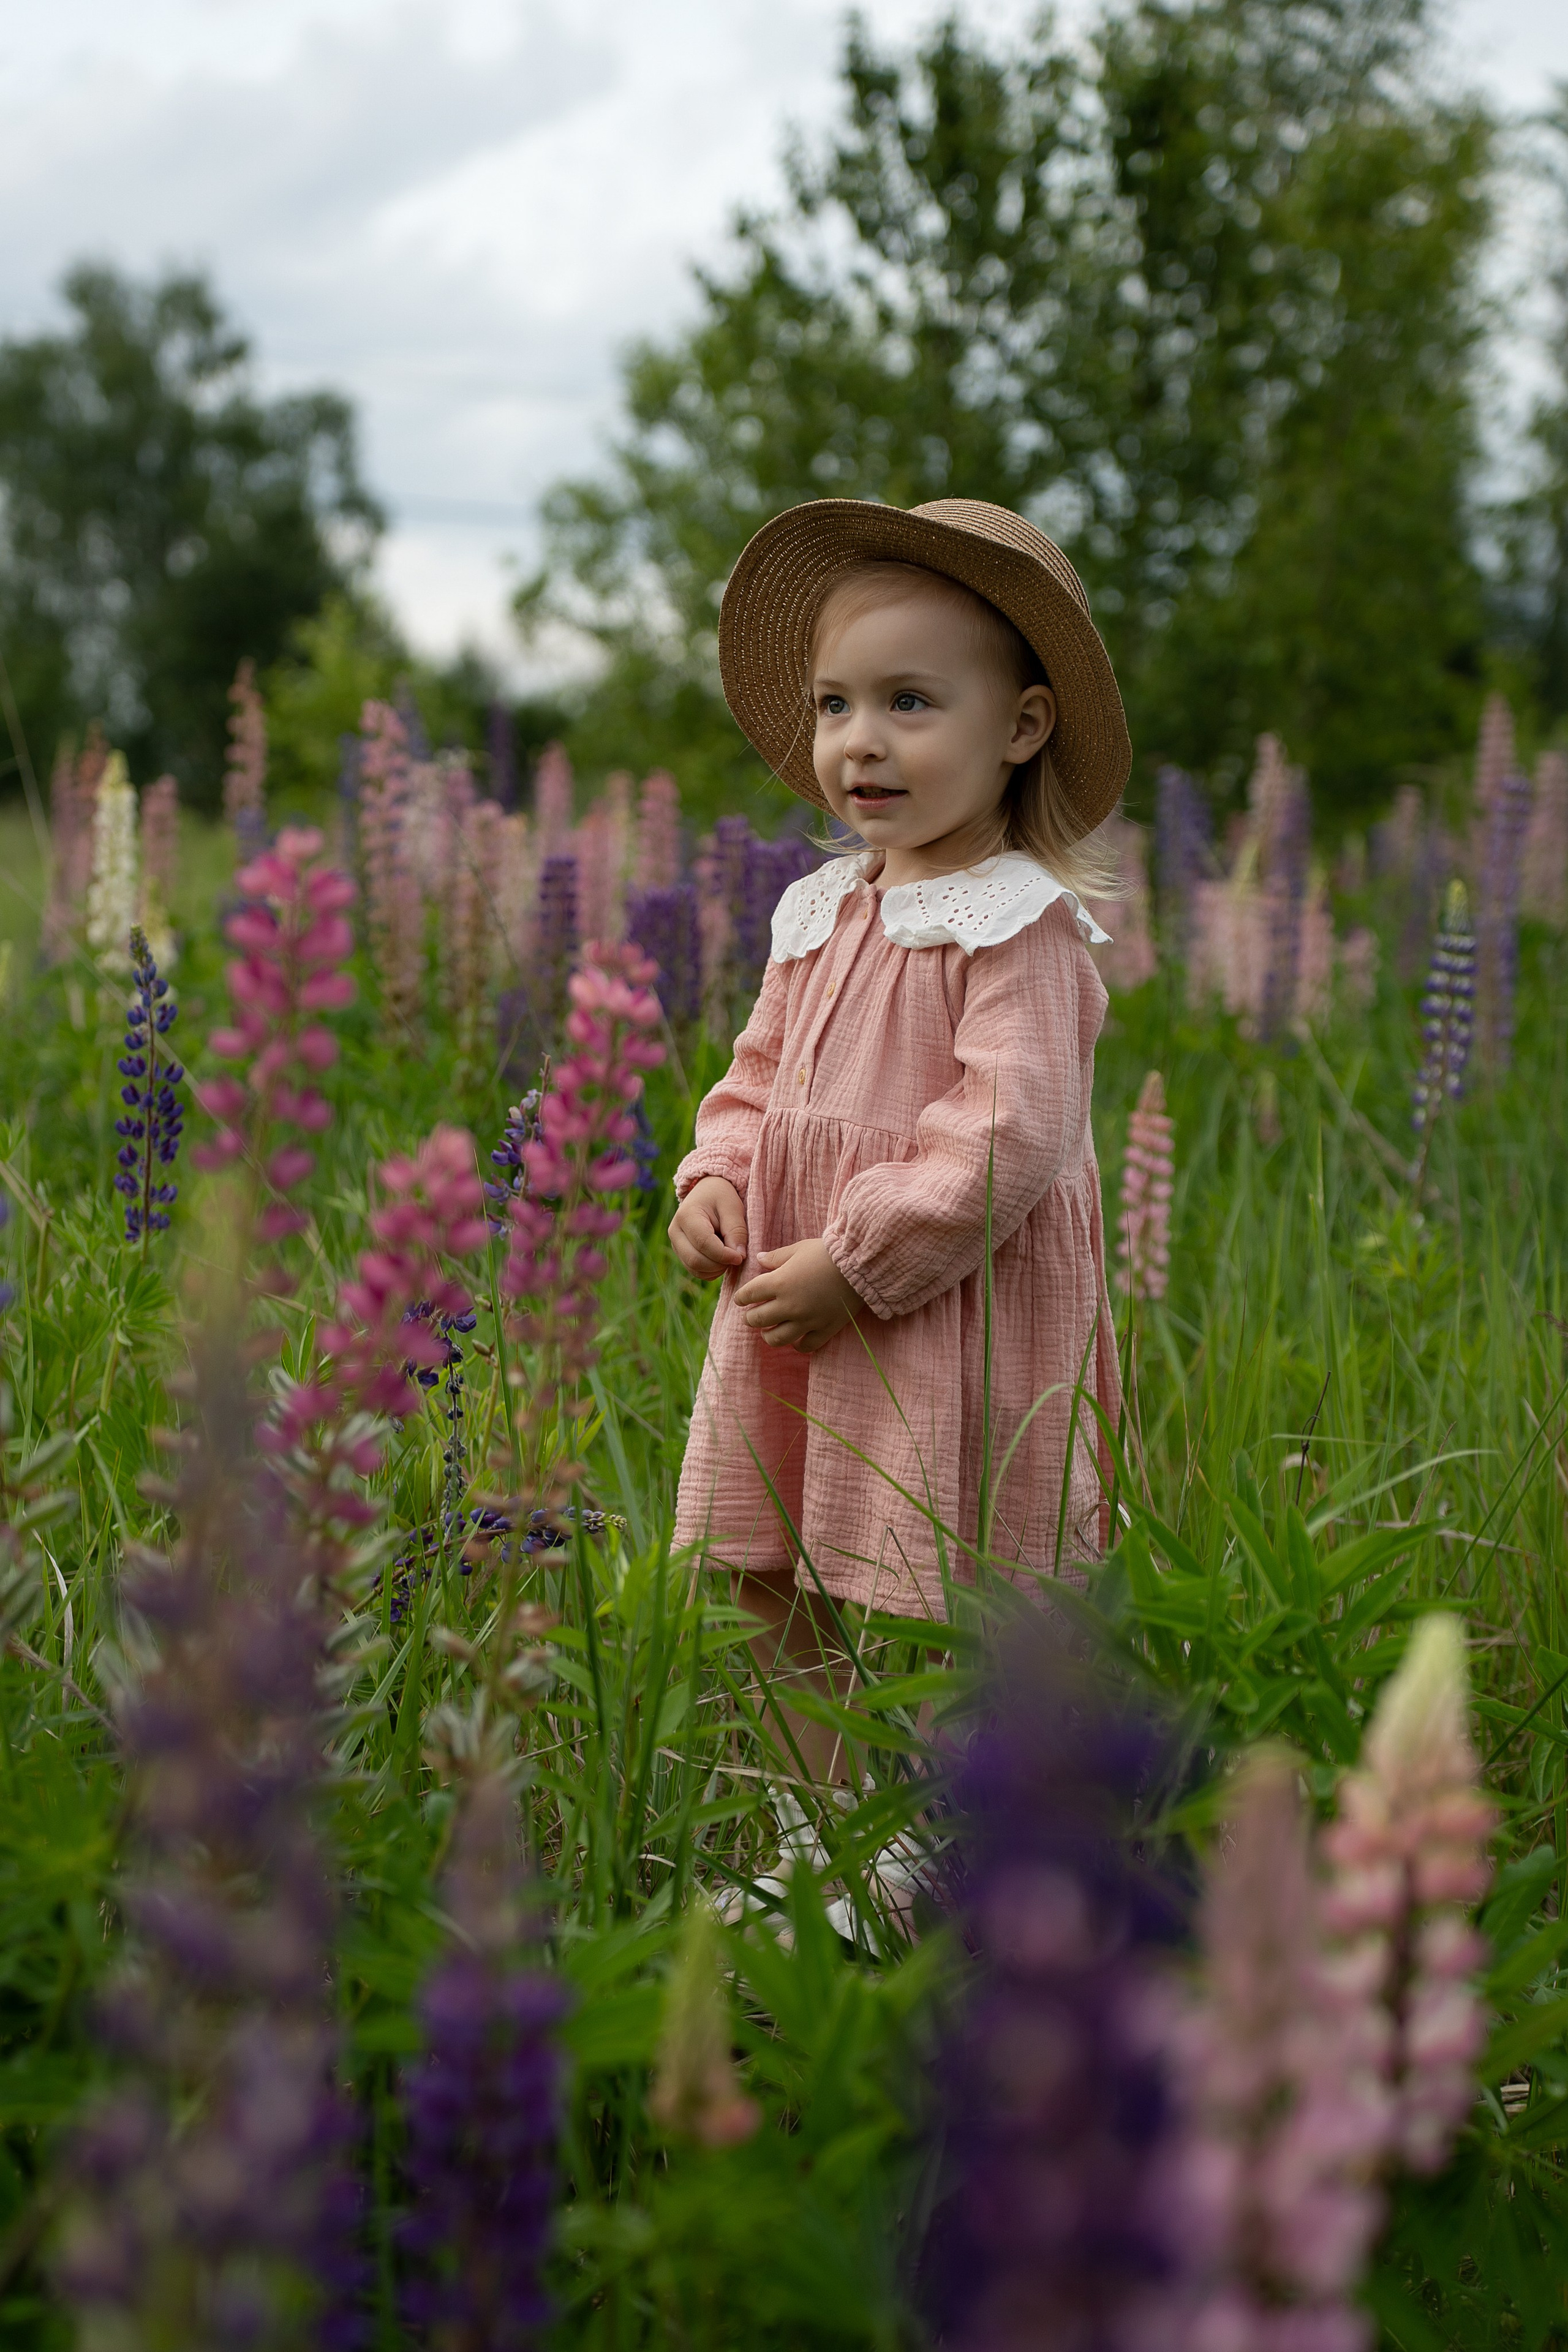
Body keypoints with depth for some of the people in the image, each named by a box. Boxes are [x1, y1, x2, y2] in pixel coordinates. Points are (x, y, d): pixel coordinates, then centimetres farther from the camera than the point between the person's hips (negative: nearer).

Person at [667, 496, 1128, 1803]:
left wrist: (855, 1260, -22)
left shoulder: (1021, 925, -13)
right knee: (772, 1583, 15)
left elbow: (1010, 1134, -22)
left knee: (943, 1610, -2)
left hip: (953, 1314, -8)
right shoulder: (823, 916, 11)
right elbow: (758, 1079, 20)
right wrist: (715, 1184, 0)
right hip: (796, 1305, 8)